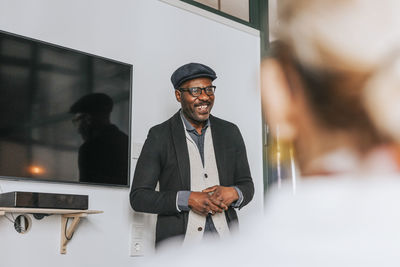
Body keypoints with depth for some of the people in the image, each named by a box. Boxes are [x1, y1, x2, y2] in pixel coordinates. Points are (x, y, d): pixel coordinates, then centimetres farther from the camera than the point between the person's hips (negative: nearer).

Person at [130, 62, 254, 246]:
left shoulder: (230, 132, 12)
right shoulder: (159, 136, 1)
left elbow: (247, 185, 18)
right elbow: (138, 197, -1)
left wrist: (233, 193, -5)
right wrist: (186, 199, -14)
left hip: (225, 239, 3)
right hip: (179, 241, -2)